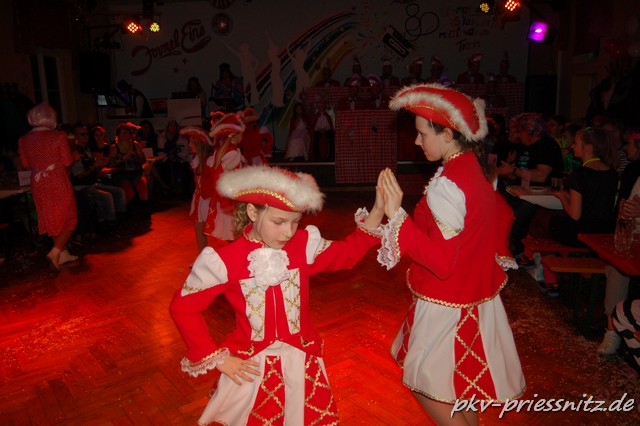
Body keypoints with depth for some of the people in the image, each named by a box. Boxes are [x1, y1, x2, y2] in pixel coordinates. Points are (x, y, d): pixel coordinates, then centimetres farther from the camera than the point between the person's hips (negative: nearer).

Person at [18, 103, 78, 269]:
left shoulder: (23, 140, 0)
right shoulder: (58, 136, -13)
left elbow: (26, 165, 8)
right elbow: (67, 161, -10)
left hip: (38, 186, 5)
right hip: (59, 184, -5)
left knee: (52, 219, 16)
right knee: (68, 219, 10)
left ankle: (64, 254, 23)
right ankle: (56, 251, -6)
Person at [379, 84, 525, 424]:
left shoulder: (447, 185, -26)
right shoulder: (474, 170, 1)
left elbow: (442, 262, -30)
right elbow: (503, 215, 17)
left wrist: (397, 215, -31)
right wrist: (493, 254, 27)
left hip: (447, 306, -9)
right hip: (474, 295, 9)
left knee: (425, 383, 10)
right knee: (459, 381, 25)